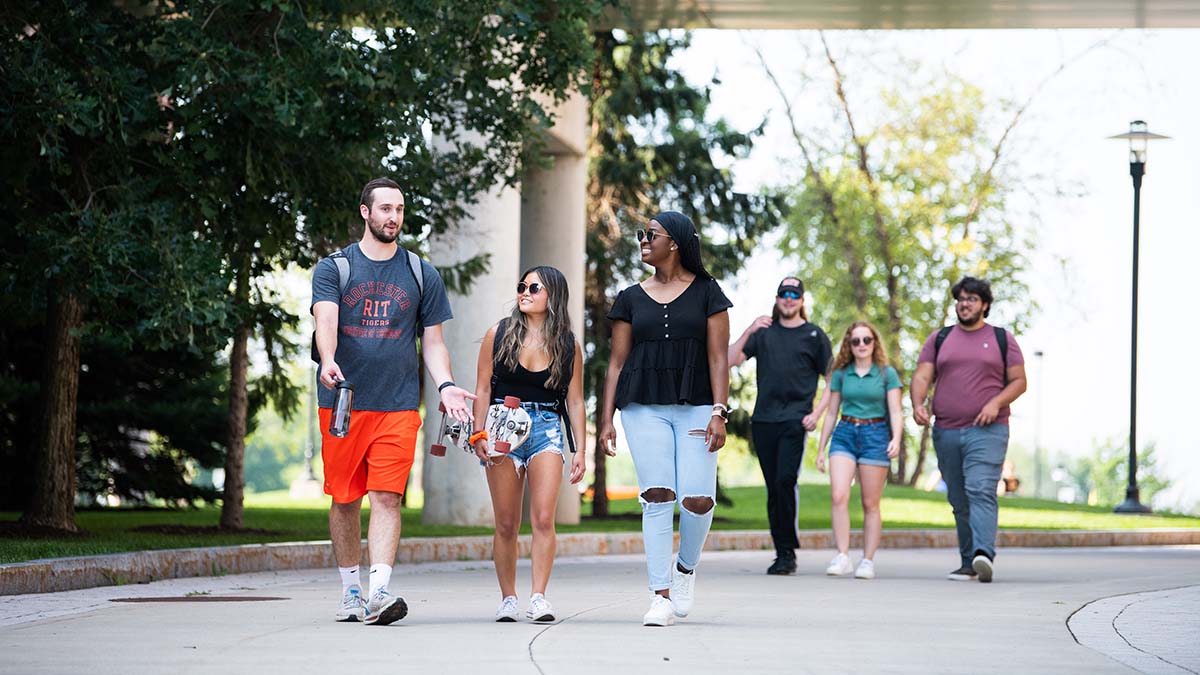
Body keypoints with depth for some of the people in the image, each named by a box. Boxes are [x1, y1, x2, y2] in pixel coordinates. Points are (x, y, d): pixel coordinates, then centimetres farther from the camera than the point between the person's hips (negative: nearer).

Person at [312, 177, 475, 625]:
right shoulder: (333, 269, 5)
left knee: (387, 497, -11)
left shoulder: (421, 275, 12)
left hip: (398, 406, 0)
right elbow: (326, 320, -12)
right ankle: (350, 592, 18)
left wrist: (445, 385, -5)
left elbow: (433, 341, 13)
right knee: (345, 499, 6)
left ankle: (379, 591, -18)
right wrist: (328, 361, -32)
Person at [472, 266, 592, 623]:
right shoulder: (499, 334, 4)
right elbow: (482, 390, 5)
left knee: (543, 518, -13)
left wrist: (580, 450, 3)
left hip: (547, 429, 0)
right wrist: (479, 436, -3)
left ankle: (538, 597, -13)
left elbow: (575, 401, 8)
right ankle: (508, 599, 10)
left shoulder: (568, 345, 5)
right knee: (506, 524, 2)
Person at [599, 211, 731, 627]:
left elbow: (718, 358, 3)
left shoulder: (706, 292, 7)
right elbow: (617, 363, 13)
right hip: (644, 408, 1)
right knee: (657, 497, -11)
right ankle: (661, 596, -6)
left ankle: (686, 568, 17)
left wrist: (718, 413, -7)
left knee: (698, 500, -12)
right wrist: (606, 419, 5)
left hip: (695, 406, -1)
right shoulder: (631, 299, 13)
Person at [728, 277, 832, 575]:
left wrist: (817, 413, -5)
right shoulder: (764, 333, 15)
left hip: (794, 420, -4)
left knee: (785, 480, -18)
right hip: (763, 421, 4)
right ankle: (782, 553, 11)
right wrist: (748, 332, -8)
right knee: (773, 489, 5)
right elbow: (730, 360, 6)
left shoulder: (814, 335, 7)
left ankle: (788, 552, -13)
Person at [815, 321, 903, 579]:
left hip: (875, 435, -2)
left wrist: (896, 439, -19)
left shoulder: (887, 374, 3)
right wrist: (821, 449, 14)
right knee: (838, 496, -15)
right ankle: (842, 556, -13)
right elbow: (831, 413, 15)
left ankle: (868, 560, 6)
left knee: (870, 504, 1)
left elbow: (895, 412, -1)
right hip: (845, 434, 2)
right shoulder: (840, 374, 9)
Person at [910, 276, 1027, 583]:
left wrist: (996, 403, -11)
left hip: (987, 431, -4)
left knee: (981, 491, -20)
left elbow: (1019, 381, 7)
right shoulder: (939, 339, 15)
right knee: (959, 500, 6)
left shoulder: (1002, 339, 9)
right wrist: (918, 405, -13)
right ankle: (968, 562, 13)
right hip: (946, 431, 4)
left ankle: (984, 554, -34)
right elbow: (922, 376, 8)